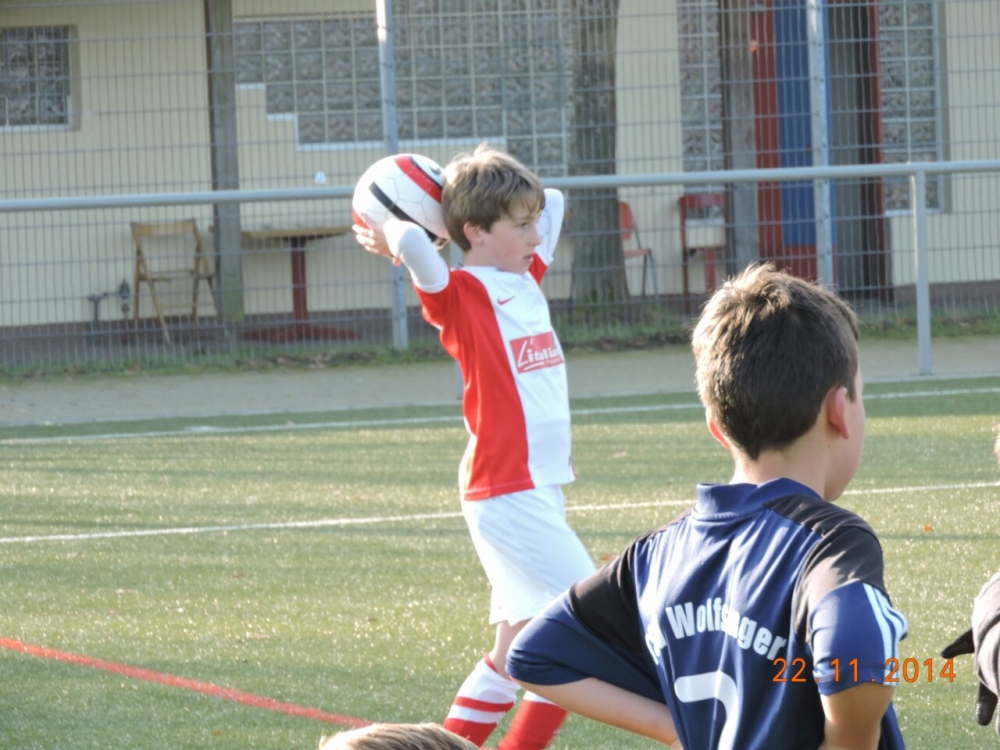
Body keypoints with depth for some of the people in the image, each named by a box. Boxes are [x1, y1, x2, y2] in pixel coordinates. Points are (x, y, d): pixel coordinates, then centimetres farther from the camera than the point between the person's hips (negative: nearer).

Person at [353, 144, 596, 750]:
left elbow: (552, 201, 29)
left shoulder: (527, 278, 14)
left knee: (520, 645, 10)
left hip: (540, 487, 8)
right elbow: (413, 242, -29)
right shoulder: (459, 294, -10)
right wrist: (395, 239, -8)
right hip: (506, 491, -8)